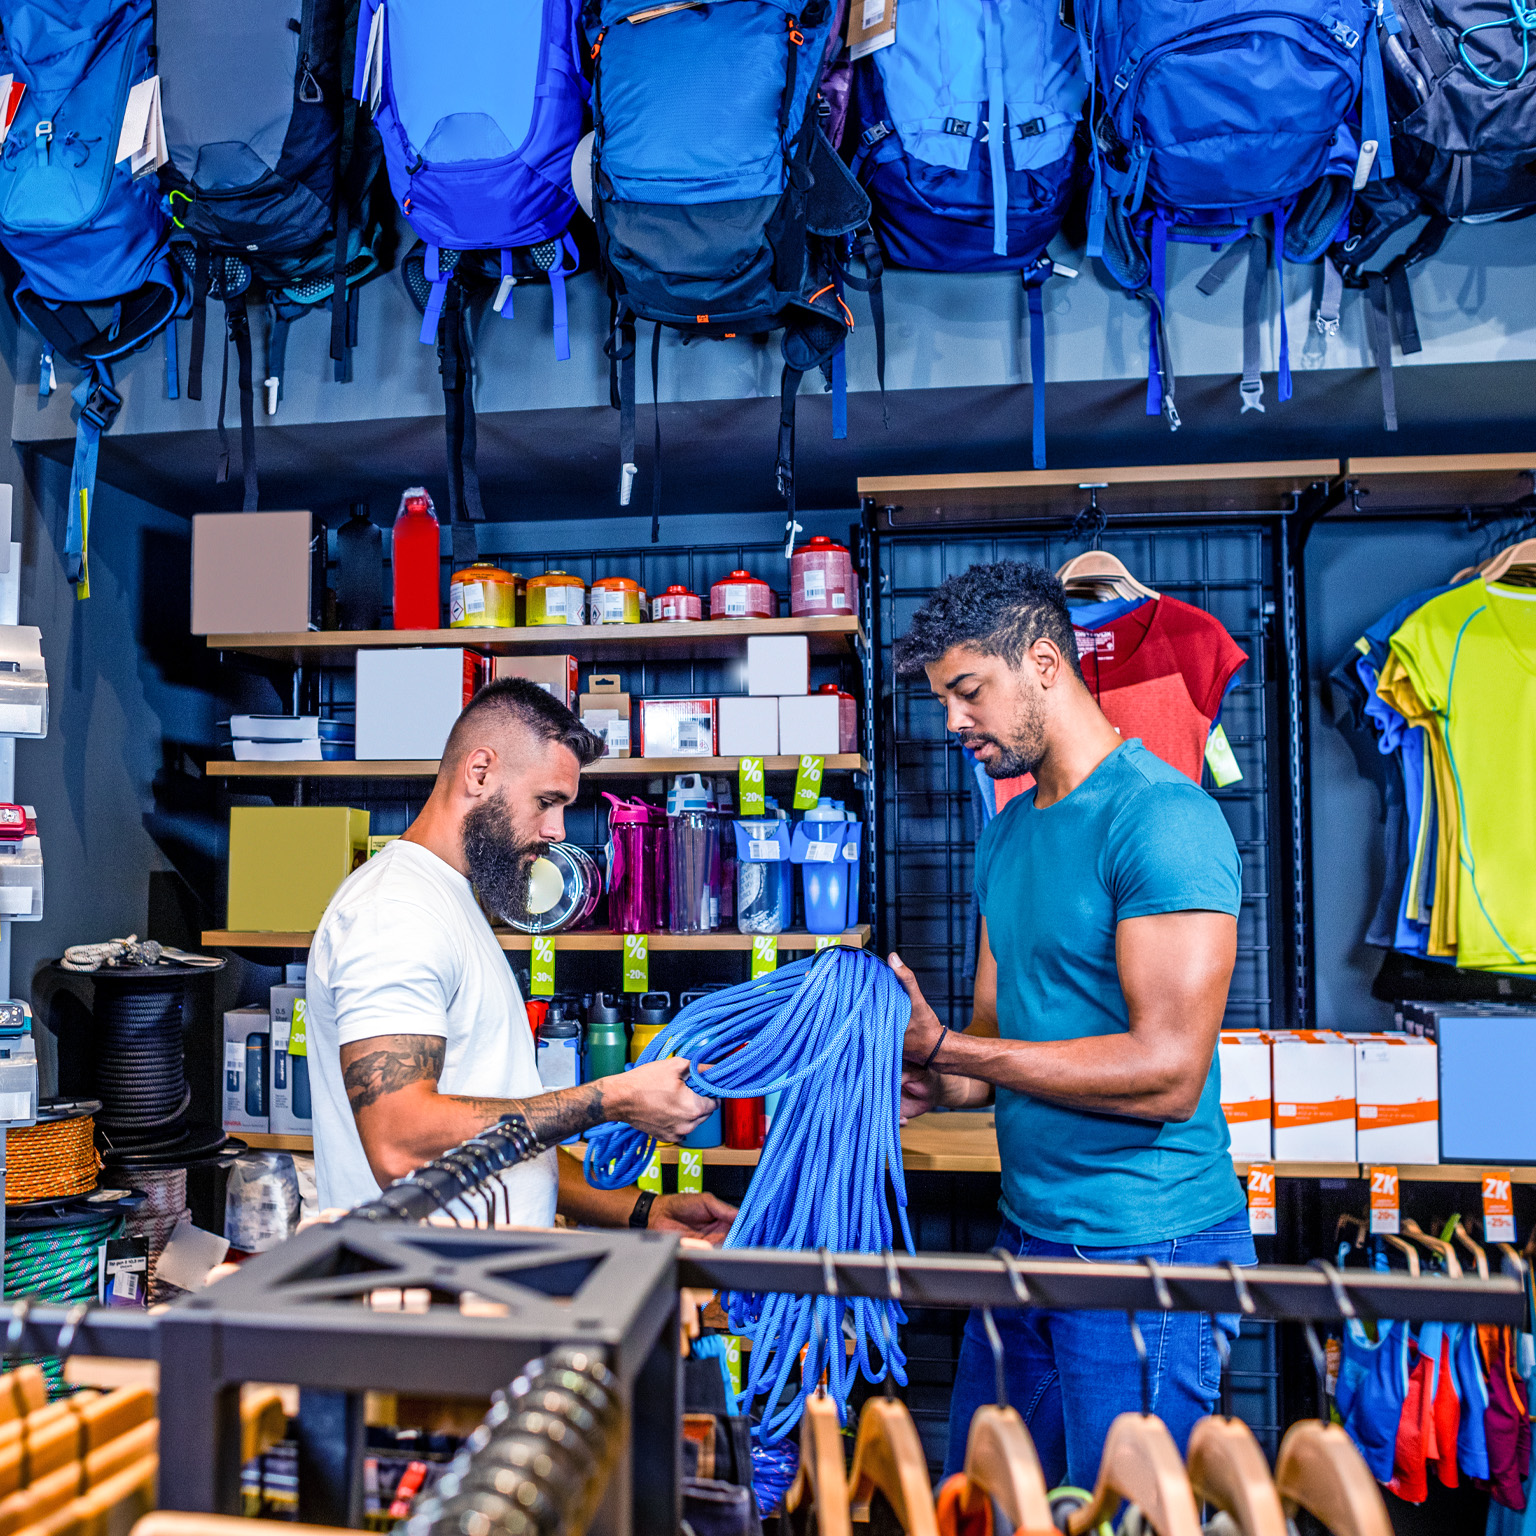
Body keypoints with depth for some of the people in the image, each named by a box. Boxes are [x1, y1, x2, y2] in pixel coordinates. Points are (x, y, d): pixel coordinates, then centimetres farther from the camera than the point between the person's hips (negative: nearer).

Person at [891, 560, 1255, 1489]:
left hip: (1146, 1249, -8)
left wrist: (942, 1047, -23)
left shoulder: (1162, 818, -18)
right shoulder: (1009, 827, 10)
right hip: (1030, 1232, 8)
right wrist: (927, 1086, -8)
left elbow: (1167, 1073, -24)